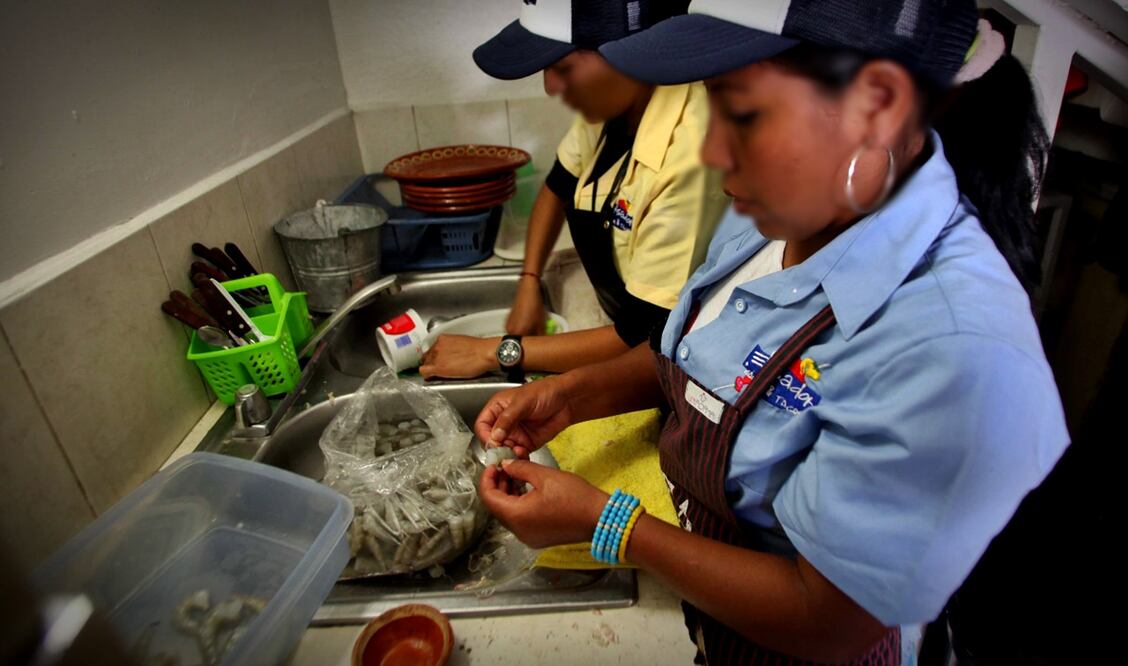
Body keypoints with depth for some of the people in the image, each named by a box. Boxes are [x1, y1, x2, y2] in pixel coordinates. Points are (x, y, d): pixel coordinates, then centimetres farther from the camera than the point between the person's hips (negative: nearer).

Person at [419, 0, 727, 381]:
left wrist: (499, 351, -19)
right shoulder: (611, 100, -10)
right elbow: (558, 186, 10)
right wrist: (529, 282, 0)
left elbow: (644, 337, -26)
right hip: (622, 320, 6)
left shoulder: (690, 157, -32)